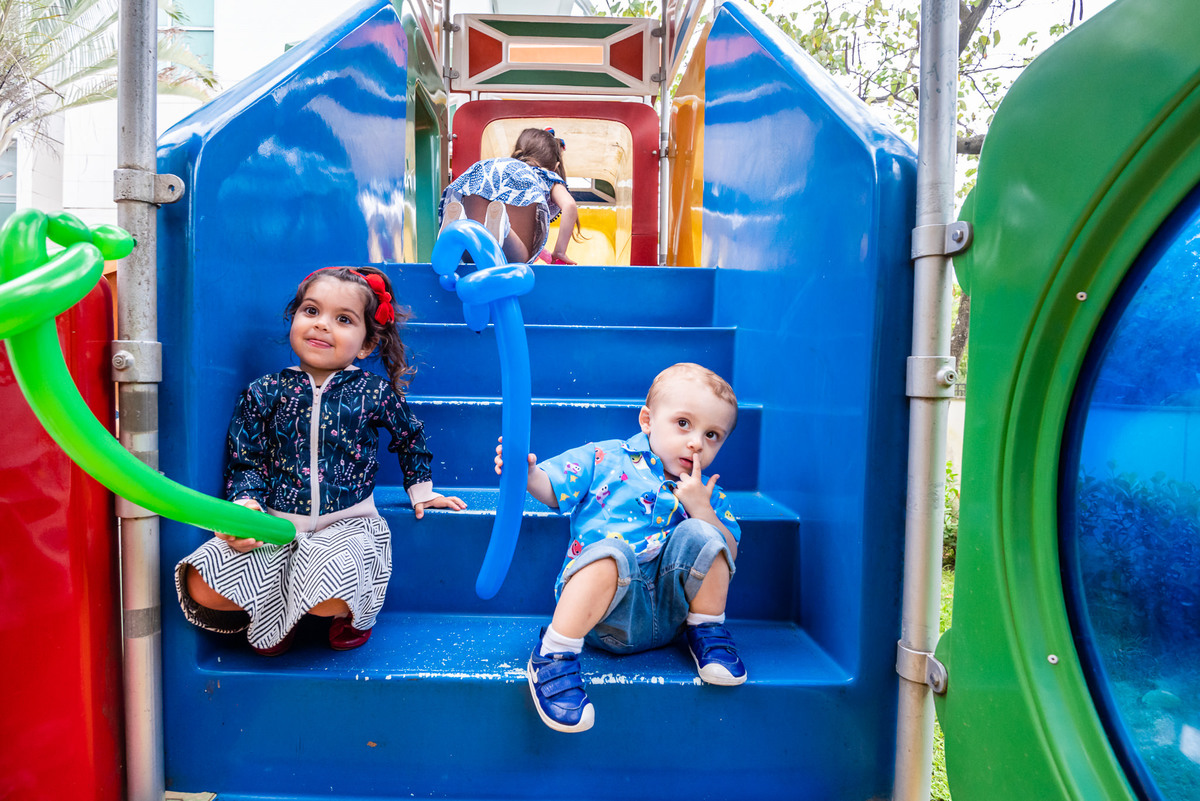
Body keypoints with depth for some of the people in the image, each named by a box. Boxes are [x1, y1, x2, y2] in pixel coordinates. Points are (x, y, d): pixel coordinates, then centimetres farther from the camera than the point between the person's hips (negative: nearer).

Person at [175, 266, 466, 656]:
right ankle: (270, 606, 16)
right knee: (203, 589, -16)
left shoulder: (374, 393, -1)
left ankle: (352, 610, 9)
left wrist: (421, 489, 17)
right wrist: (245, 504, -14)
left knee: (328, 598, -31)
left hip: (346, 525, -2)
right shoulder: (265, 393, 3)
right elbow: (248, 462, 5)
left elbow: (409, 436, 16)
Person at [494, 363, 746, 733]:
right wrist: (527, 473, -20)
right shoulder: (604, 459, 7)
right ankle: (553, 656, -23)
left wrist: (701, 508, -7)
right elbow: (551, 490, 2)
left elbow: (728, 556, 7)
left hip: (668, 611, 3)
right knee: (611, 553, -36)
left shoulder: (707, 495, 16)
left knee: (699, 535, -20)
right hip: (610, 611, -3)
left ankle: (706, 631, 1)